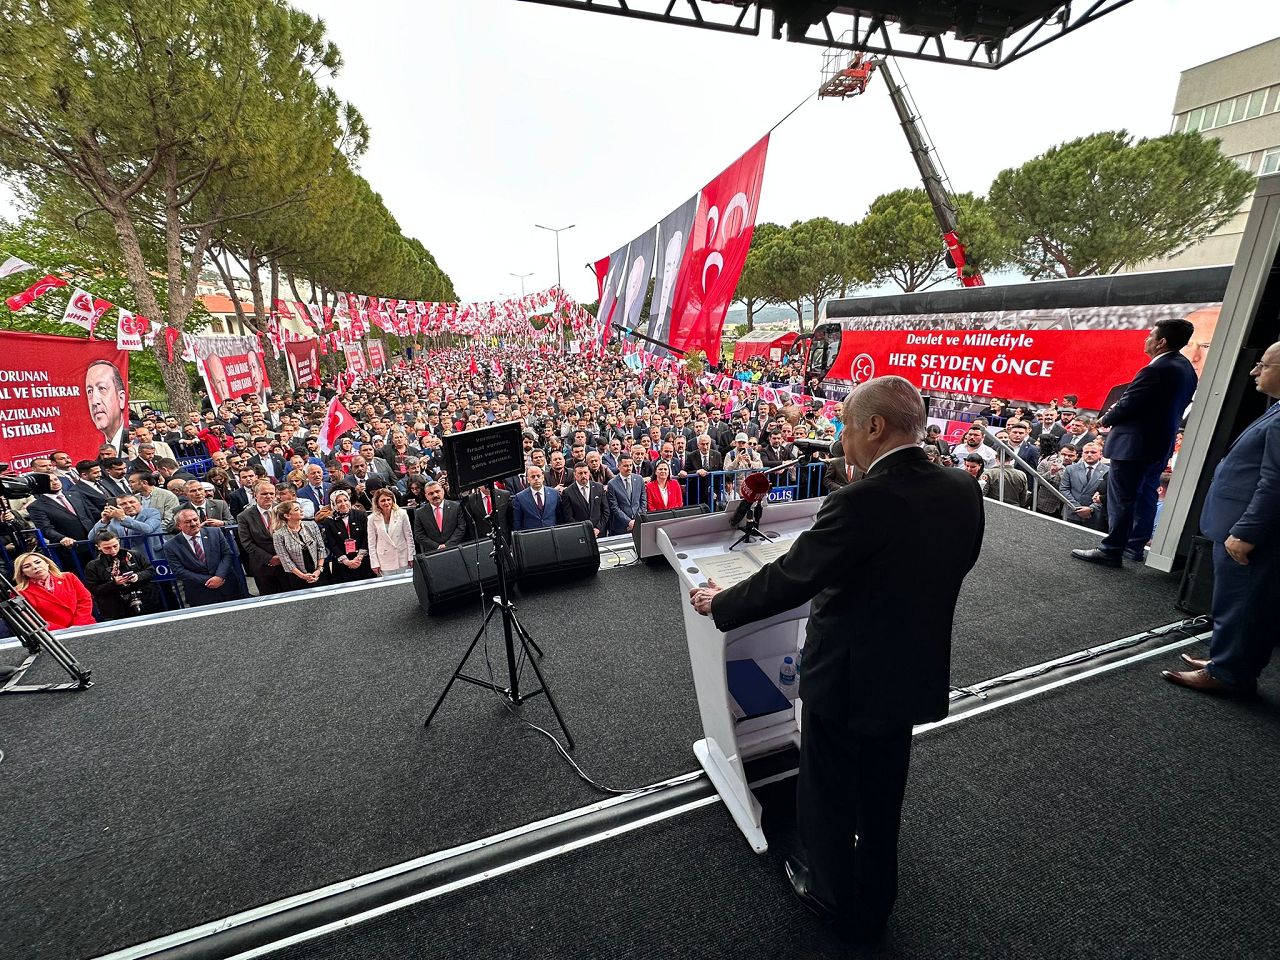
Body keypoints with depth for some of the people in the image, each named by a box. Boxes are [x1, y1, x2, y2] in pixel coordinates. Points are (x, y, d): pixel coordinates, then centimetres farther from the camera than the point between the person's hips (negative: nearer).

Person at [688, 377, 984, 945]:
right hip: (913, 673, 7)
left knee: (828, 796, 21)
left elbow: (787, 580, -24)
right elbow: (949, 568, 8)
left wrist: (718, 604, -9)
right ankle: (873, 908, 50)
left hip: (847, 677, -7)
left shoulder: (861, 502, -30)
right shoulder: (963, 491, -7)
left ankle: (834, 897, 46)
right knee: (881, 798, 27)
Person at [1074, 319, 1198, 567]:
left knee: (1120, 500, -3)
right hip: (1160, 445, 9)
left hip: (1133, 446, -9)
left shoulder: (1155, 370, -21)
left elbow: (1126, 406, -18)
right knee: (1145, 496, 16)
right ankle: (1135, 547, 25)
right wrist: (1118, 411, 7)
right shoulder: (1185, 367, 9)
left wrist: (1106, 419, 1)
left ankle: (1111, 550, 2)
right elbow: (1164, 405, 13)